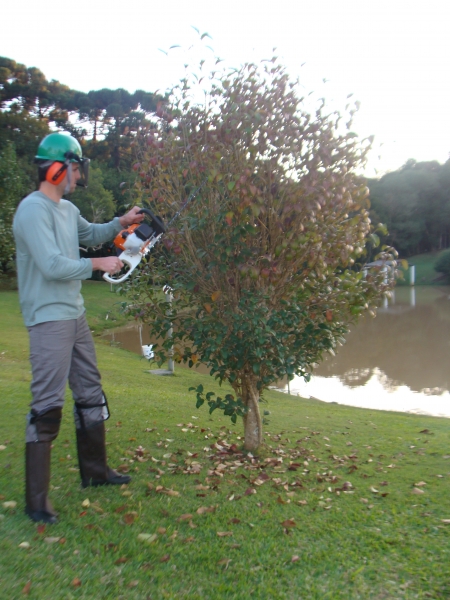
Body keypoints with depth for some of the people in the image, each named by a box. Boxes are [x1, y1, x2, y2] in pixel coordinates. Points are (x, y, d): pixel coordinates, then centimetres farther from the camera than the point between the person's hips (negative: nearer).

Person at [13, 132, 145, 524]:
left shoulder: (67, 209, 13)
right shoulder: (33, 210, -14)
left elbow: (91, 235, 32)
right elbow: (53, 265, -23)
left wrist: (121, 223, 15)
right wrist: (99, 264, -12)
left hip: (75, 315, 10)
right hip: (49, 319, -10)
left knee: (90, 394, 16)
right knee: (47, 405, -8)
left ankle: (95, 470, 32)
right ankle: (37, 499, 4)